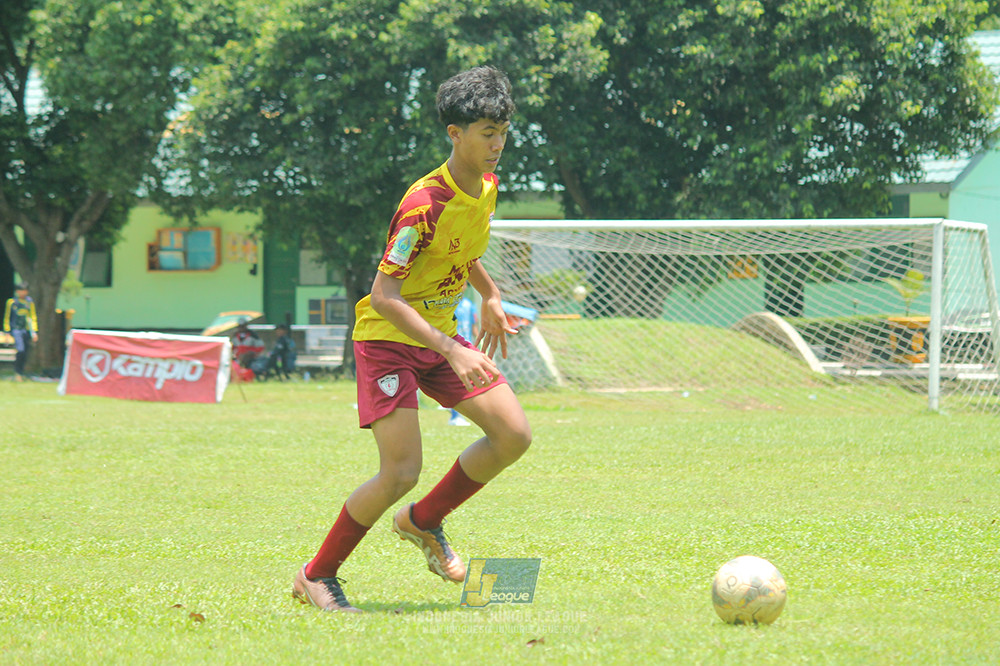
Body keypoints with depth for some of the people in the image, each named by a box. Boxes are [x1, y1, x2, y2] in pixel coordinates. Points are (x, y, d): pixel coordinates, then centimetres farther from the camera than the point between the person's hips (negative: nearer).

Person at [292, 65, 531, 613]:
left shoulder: (486, 185, 0)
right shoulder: (424, 204, -27)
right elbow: (383, 297, -28)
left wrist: (489, 298, 23)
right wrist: (452, 354, -32)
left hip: (441, 335, 8)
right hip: (387, 337, -8)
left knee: (513, 435, -4)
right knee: (401, 473, -16)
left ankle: (422, 521, 17)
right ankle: (316, 576, 2)